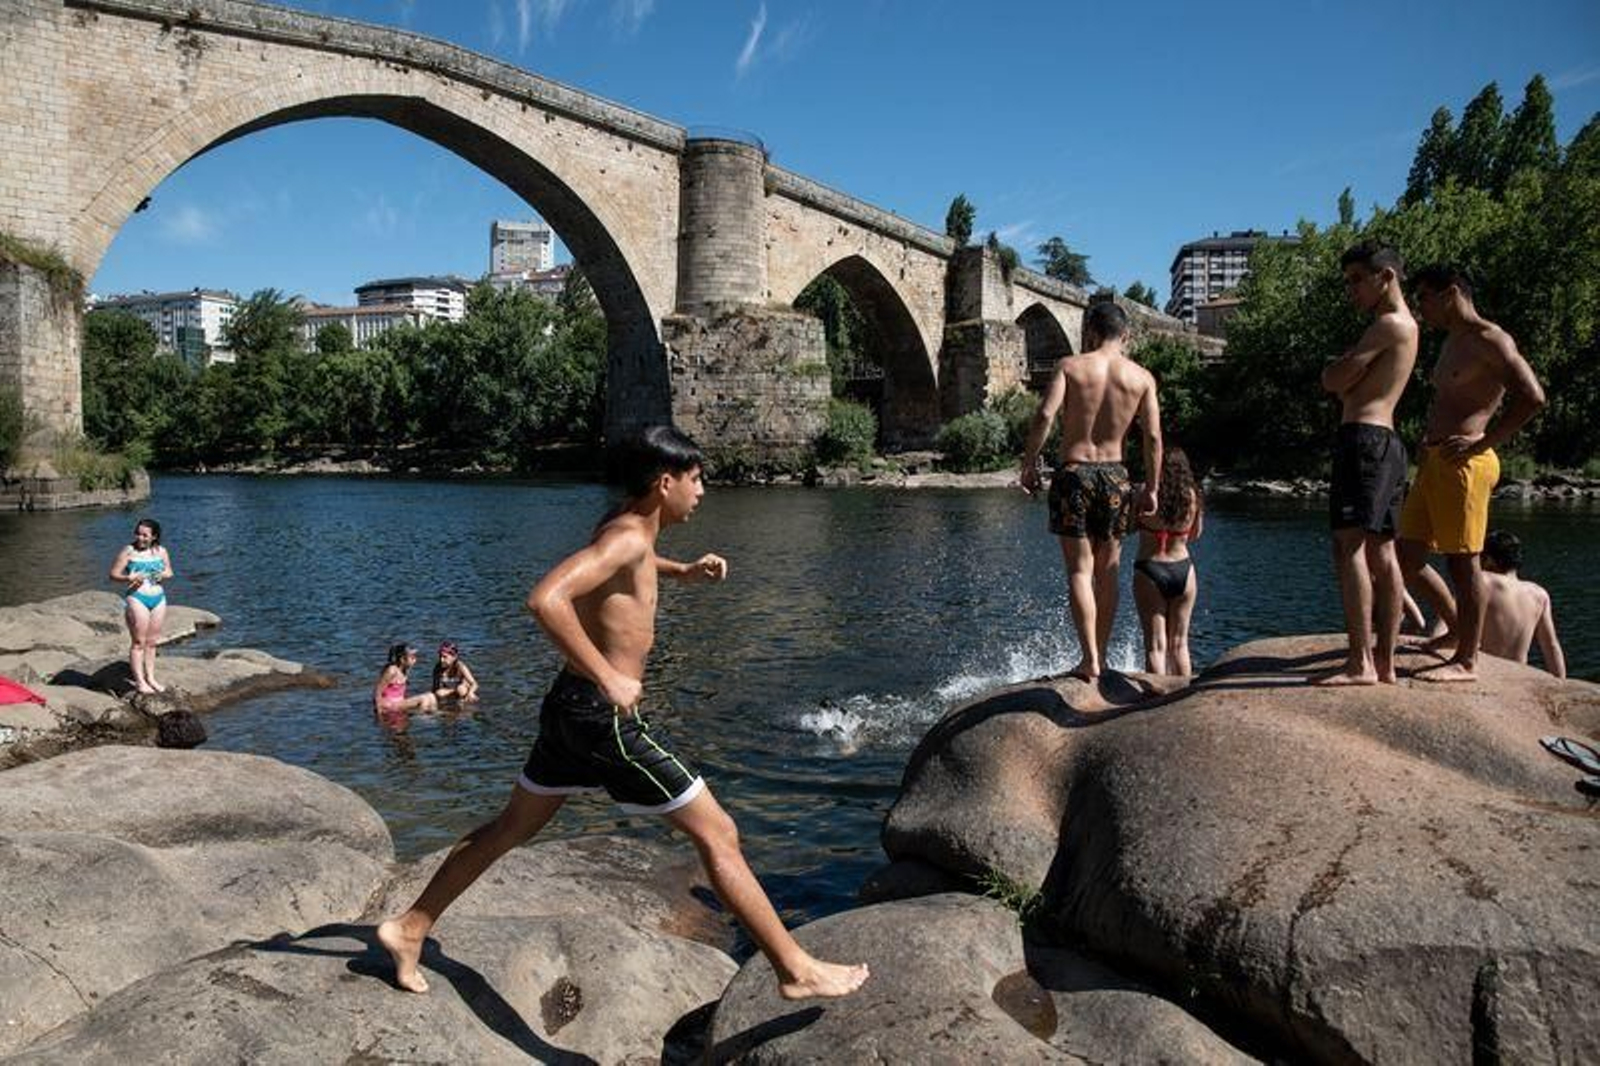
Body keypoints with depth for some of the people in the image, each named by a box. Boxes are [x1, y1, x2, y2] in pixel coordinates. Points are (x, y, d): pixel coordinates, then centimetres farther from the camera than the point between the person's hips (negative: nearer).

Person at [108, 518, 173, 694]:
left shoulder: (161, 551, 7)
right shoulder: (128, 551, -5)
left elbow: (169, 572, 17)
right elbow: (114, 574, -6)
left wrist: (163, 575, -6)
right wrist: (129, 578, -24)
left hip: (158, 598, 5)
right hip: (136, 598, -5)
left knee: (152, 642, 11)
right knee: (138, 642, -3)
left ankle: (150, 678, 19)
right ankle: (139, 681, 2)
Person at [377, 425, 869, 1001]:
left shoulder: (622, 523, 10)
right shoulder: (628, 538, -19)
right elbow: (545, 598, -32)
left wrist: (681, 570, 24)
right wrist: (609, 680, -28)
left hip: (571, 706, 10)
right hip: (603, 716, -10)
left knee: (512, 826, 24)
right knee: (718, 835, -3)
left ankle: (409, 928, 35)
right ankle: (795, 969, 4)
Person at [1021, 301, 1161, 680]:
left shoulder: (1070, 366, -3)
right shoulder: (1142, 376, 4)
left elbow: (1044, 415, -16)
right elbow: (1153, 437, 0)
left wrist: (1029, 465, -7)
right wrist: (1151, 488, 8)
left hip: (1074, 473, -2)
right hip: (1114, 474, 3)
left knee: (1080, 570, 0)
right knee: (1108, 571, 13)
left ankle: (1090, 660, -7)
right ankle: (1101, 655, 20)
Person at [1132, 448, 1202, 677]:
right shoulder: (1191, 496, -2)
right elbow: (1194, 535, 12)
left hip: (1149, 571, -3)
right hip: (1183, 570, 3)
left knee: (1156, 645, 2)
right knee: (1179, 644, 14)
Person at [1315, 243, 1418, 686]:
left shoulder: (1389, 325, -8)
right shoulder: (1404, 326, 24)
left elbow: (1333, 382, -9)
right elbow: (1351, 385, 22)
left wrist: (1333, 367, 10)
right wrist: (1343, 368, 4)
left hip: (1364, 438, -10)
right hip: (1386, 439, 10)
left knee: (1349, 548, -13)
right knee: (1381, 554, 8)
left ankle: (1360, 663, -16)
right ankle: (1384, 662, 11)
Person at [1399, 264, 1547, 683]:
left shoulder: (1490, 340, -8)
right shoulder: (1452, 342, 21)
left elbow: (1532, 396, -18)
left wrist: (1483, 442, -18)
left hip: (1463, 464, -9)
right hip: (1434, 462, 10)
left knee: (1462, 562, -4)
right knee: (1407, 558, 11)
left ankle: (1466, 660, 5)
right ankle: (1457, 629, 28)